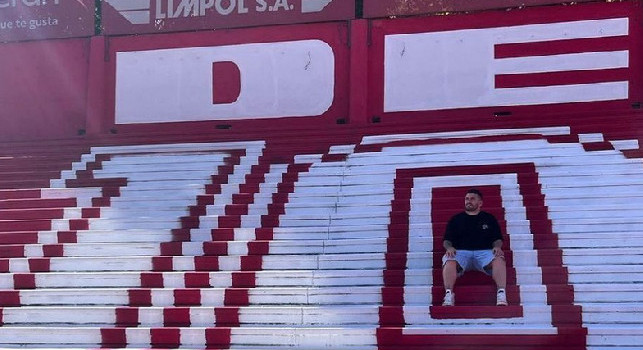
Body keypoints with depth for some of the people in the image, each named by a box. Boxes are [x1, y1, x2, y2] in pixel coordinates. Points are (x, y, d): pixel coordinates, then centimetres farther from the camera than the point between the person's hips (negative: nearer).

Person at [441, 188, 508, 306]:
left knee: (499, 259, -34)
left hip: (484, 252, 0)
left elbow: (497, 239, 17)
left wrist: (497, 247, -7)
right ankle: (448, 295, -42)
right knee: (449, 260, -35)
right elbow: (446, 240, 16)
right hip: (461, 252, 0)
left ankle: (501, 295, -40)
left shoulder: (489, 218, 23)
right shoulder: (456, 219, 23)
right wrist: (449, 247, -8)